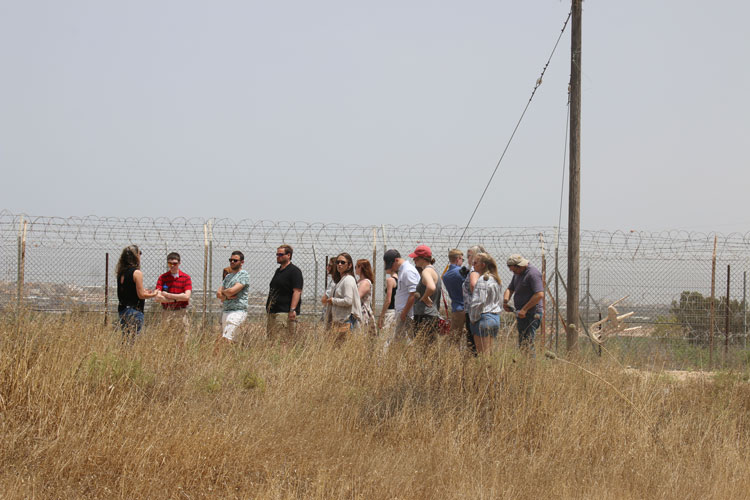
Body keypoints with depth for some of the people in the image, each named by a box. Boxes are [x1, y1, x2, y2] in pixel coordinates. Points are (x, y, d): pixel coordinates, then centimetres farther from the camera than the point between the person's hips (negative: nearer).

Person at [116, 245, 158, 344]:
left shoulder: (121, 273, 9)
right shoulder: (137, 273, -13)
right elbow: (141, 295, -12)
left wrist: (144, 291, 24)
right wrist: (153, 295, 5)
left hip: (122, 309, 7)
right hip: (134, 311, -7)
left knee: (125, 339, 11)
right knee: (132, 340, -6)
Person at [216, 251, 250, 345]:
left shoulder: (244, 275, -5)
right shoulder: (228, 276, 21)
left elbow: (232, 290, -16)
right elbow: (218, 294, 13)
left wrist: (223, 292, 5)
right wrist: (227, 296, -8)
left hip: (237, 311, -9)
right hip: (225, 312, 9)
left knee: (226, 340, -19)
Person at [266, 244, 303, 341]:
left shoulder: (294, 271, -7)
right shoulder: (278, 271, 20)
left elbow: (297, 291, -16)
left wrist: (292, 310, -23)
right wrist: (268, 307, 22)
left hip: (285, 312, -9)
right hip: (273, 311, 9)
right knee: (270, 339, 6)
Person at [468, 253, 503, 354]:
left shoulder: (483, 280, -12)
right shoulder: (494, 279, 15)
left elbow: (478, 302, -18)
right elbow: (500, 302, 20)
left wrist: (473, 319, -8)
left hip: (484, 318, -9)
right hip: (496, 318, 9)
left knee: (483, 353, -7)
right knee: (489, 352, 11)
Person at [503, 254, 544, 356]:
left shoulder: (533, 273, -15)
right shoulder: (518, 274, 15)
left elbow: (539, 294, -24)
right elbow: (510, 289, 22)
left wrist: (524, 309, -22)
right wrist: (505, 300, 0)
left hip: (531, 314, -10)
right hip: (522, 313, 10)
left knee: (527, 343, -14)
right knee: (521, 343, 11)